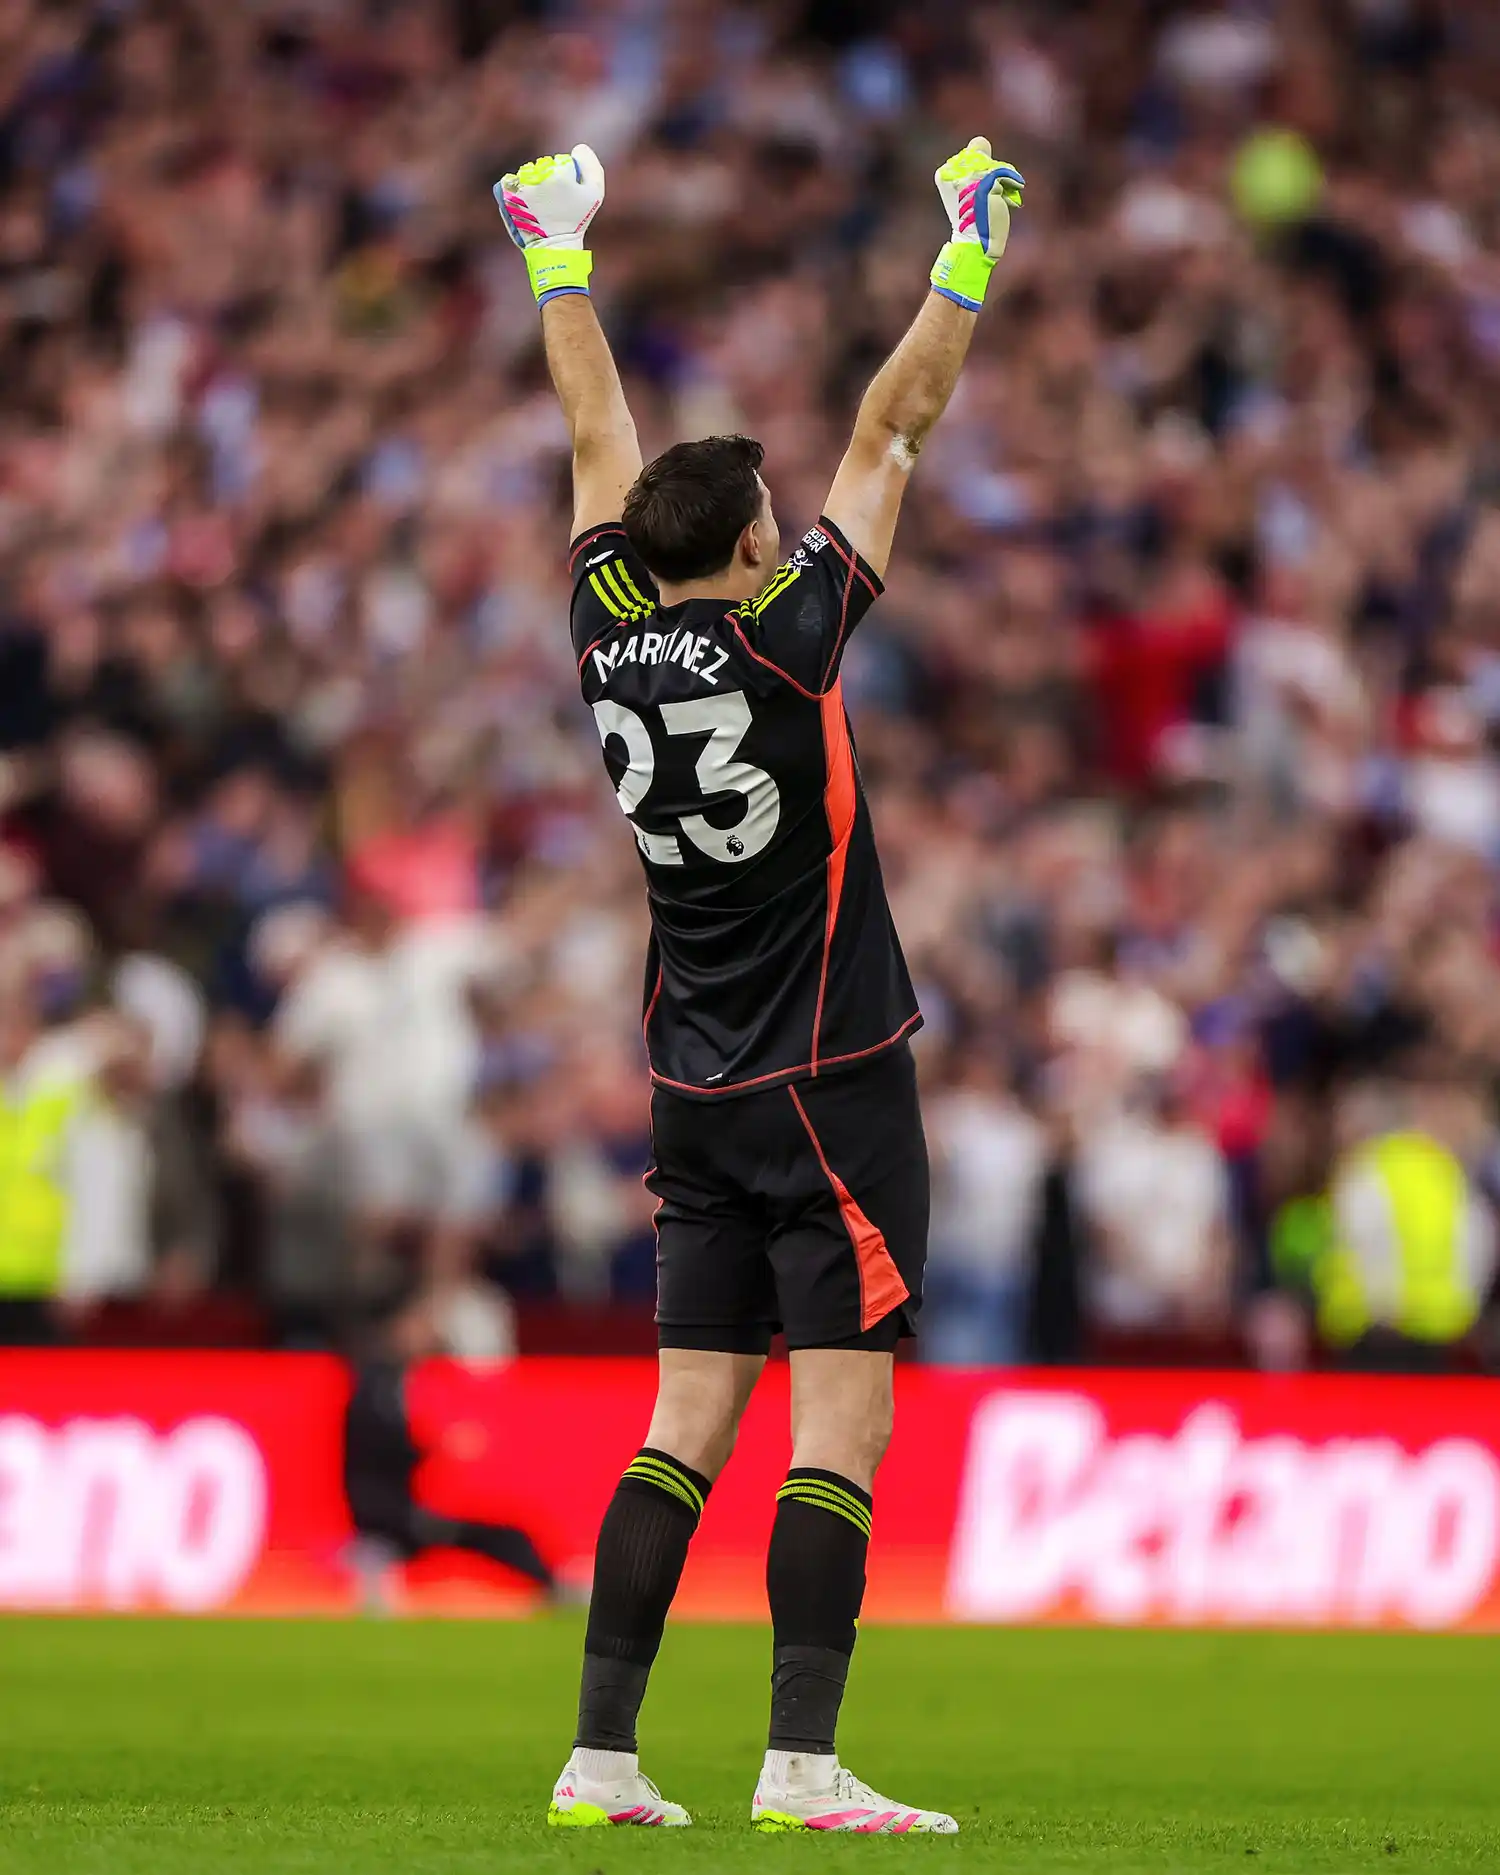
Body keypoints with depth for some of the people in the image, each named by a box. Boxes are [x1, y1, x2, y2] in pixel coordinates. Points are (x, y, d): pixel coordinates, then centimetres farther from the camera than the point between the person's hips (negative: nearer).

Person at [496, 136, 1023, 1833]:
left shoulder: (611, 644, 1)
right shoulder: (782, 644, -12)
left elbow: (601, 445, 14)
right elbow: (890, 436, -7)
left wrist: (561, 268, 25)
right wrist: (968, 265, -1)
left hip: (699, 1094, 6)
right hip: (830, 1086, -6)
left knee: (690, 1419, 7)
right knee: (841, 1419, -6)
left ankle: (601, 1756, 2)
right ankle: (800, 1765, -12)